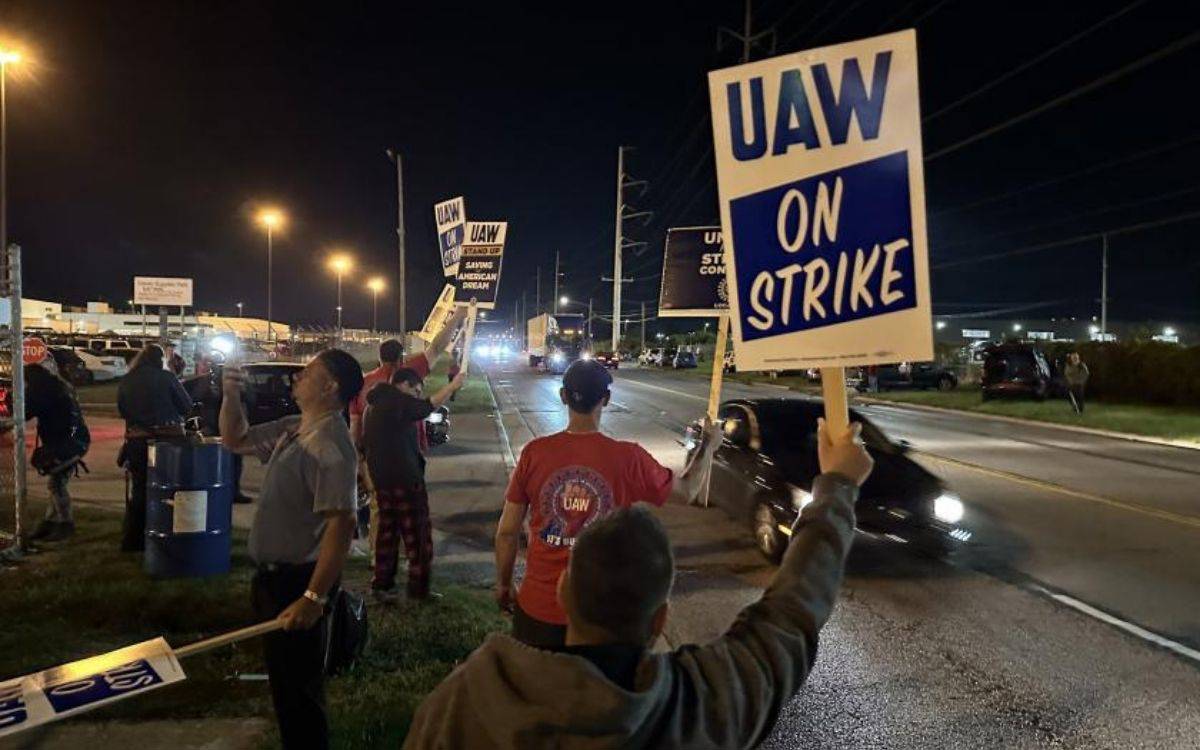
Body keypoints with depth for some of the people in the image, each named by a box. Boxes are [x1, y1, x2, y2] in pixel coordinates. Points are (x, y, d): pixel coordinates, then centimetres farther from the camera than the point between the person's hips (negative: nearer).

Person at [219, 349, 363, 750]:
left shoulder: (330, 446, -26)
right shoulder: (291, 429, 5)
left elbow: (340, 525, -31)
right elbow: (235, 439, 20)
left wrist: (314, 598, -33)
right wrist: (231, 396, 2)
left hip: (298, 582, -10)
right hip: (273, 576, 10)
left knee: (299, 689, 6)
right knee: (283, 682, 25)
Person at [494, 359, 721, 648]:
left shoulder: (535, 453, -12)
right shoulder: (630, 459, -13)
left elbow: (507, 532, -5)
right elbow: (687, 491, 5)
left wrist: (503, 583, 12)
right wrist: (709, 445, 21)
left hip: (538, 606, 1)